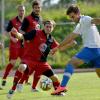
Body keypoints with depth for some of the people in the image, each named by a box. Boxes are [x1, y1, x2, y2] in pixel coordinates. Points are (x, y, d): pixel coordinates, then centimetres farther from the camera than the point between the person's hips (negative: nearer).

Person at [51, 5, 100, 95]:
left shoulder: (85, 19, -5)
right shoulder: (80, 25, 23)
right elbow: (70, 37, 30)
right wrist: (58, 47, 33)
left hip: (91, 48, -10)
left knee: (71, 63, -12)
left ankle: (63, 86, -19)